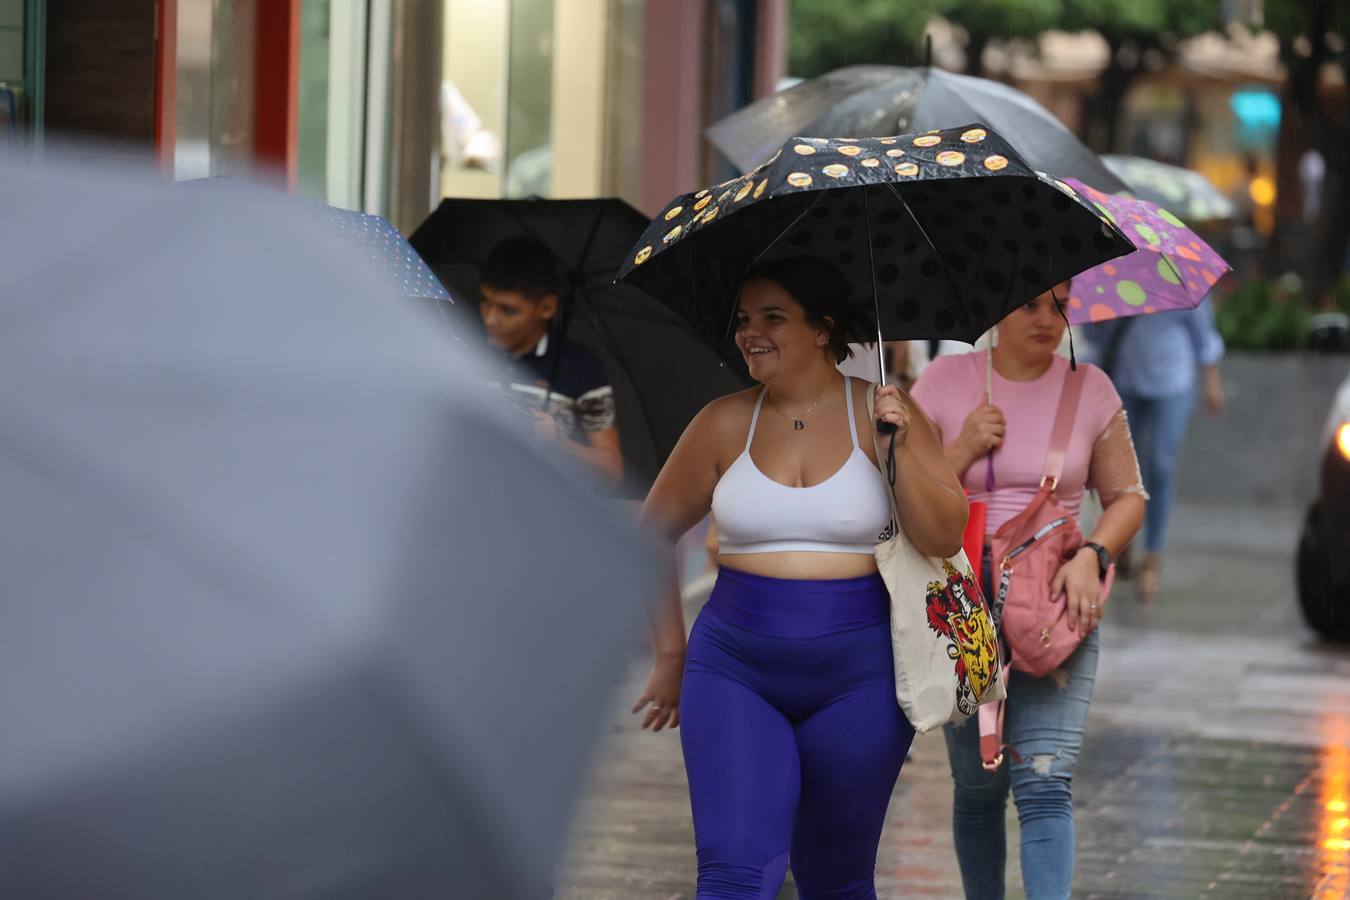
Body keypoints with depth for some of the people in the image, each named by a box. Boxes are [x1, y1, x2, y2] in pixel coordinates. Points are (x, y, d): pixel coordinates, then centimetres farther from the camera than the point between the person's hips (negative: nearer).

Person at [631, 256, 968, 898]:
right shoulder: (725, 424, 3)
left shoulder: (881, 413, 0)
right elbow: (652, 536, 14)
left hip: (858, 675, 0)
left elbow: (945, 538, -4)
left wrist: (900, 451, -17)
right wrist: (670, 655, 13)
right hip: (736, 672, 0)